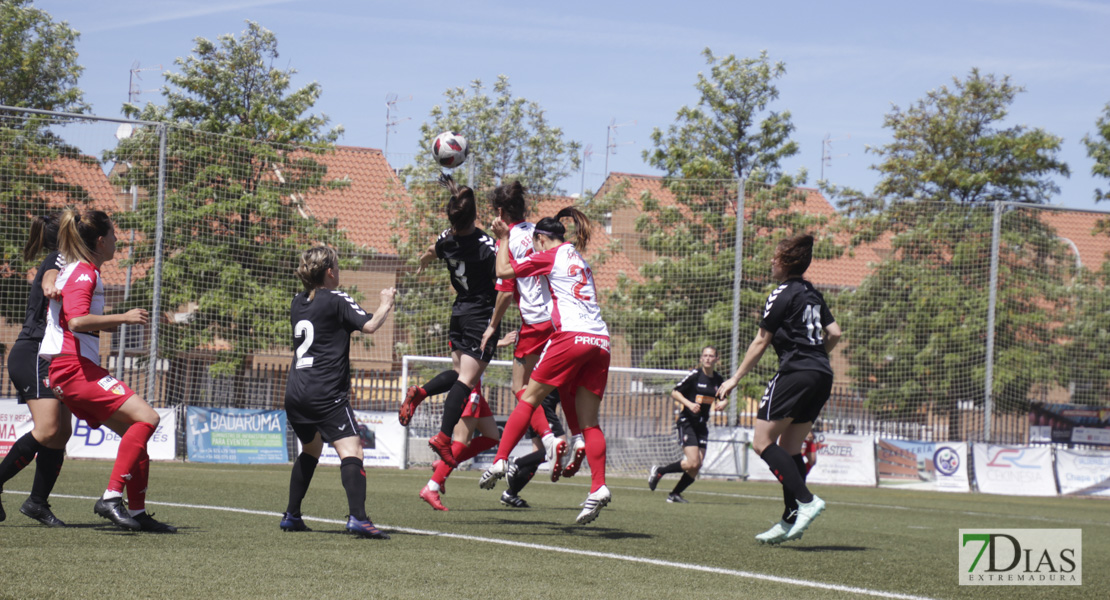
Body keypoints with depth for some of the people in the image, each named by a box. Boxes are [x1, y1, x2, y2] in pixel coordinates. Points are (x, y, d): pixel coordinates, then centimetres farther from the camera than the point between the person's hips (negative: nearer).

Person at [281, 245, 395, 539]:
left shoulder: (298, 303, 16)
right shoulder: (336, 300, -5)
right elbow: (369, 325, -13)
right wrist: (385, 303, 4)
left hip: (295, 393, 8)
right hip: (326, 393, -8)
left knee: (310, 449, 27)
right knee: (351, 451, -15)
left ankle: (292, 516, 28)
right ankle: (357, 517, -33)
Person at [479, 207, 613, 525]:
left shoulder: (550, 256, 5)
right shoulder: (577, 257, 25)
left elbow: (504, 270, 9)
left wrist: (503, 238, 21)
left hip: (571, 336, -7)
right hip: (600, 341, 7)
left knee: (529, 398, 3)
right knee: (588, 421, 4)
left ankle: (500, 460, -3)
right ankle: (598, 487, -8)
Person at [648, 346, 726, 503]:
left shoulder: (718, 379, 6)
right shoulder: (695, 375, -10)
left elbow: (722, 397, 23)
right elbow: (674, 392, -7)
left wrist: (721, 403, 0)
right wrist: (689, 404, -20)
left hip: (702, 424, 6)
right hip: (687, 421, -6)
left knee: (696, 466, -1)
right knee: (693, 463, -18)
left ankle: (674, 494, 15)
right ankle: (659, 471, 4)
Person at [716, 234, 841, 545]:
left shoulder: (783, 295, -5)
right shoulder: (813, 294, 17)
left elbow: (761, 342, -4)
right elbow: (834, 334, 18)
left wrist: (736, 378, 3)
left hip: (796, 374, -9)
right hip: (822, 377, 9)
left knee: (763, 441, -8)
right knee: (789, 448, 11)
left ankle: (806, 501, -19)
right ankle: (791, 519, 4)